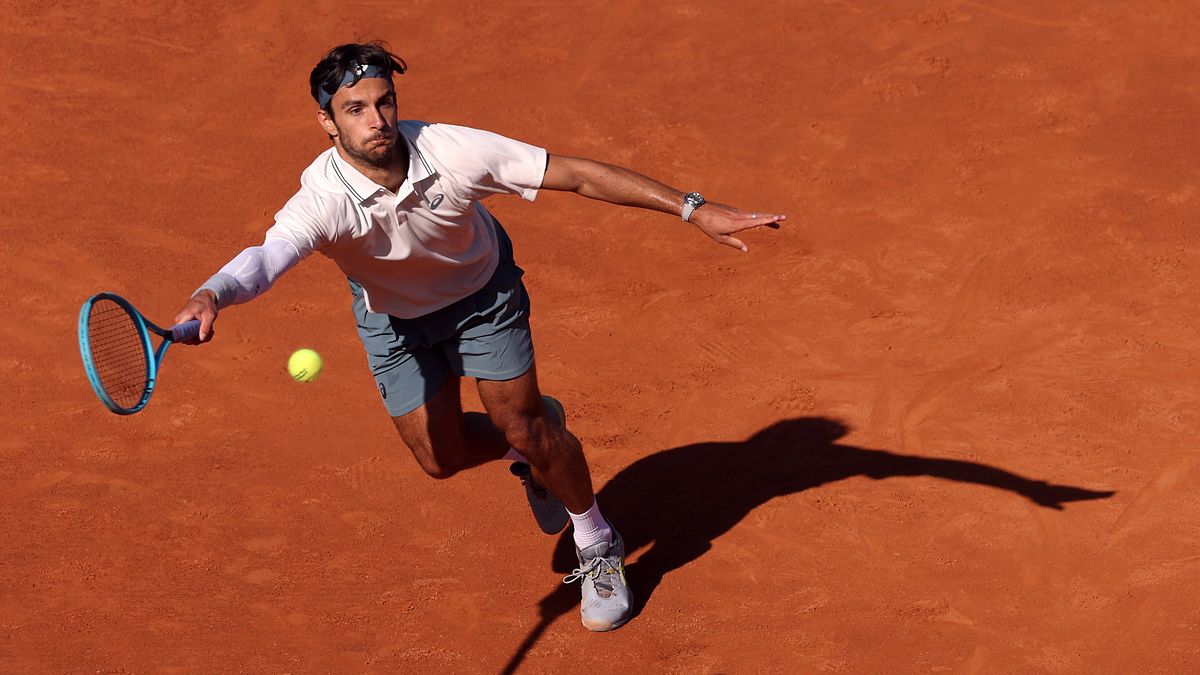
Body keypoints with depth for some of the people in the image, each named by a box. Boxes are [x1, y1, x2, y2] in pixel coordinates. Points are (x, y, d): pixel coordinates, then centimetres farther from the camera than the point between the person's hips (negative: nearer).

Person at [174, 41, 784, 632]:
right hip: (393, 314, 1)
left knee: (524, 428, -5)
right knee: (440, 457, 1)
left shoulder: (452, 152, -35)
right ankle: (529, 449, 37)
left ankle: (598, 549, 22)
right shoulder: (322, 200, -38)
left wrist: (693, 209, -30)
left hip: (482, 290, -1)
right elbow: (267, 256, -57)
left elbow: (580, 175, -29)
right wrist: (210, 297, -81)